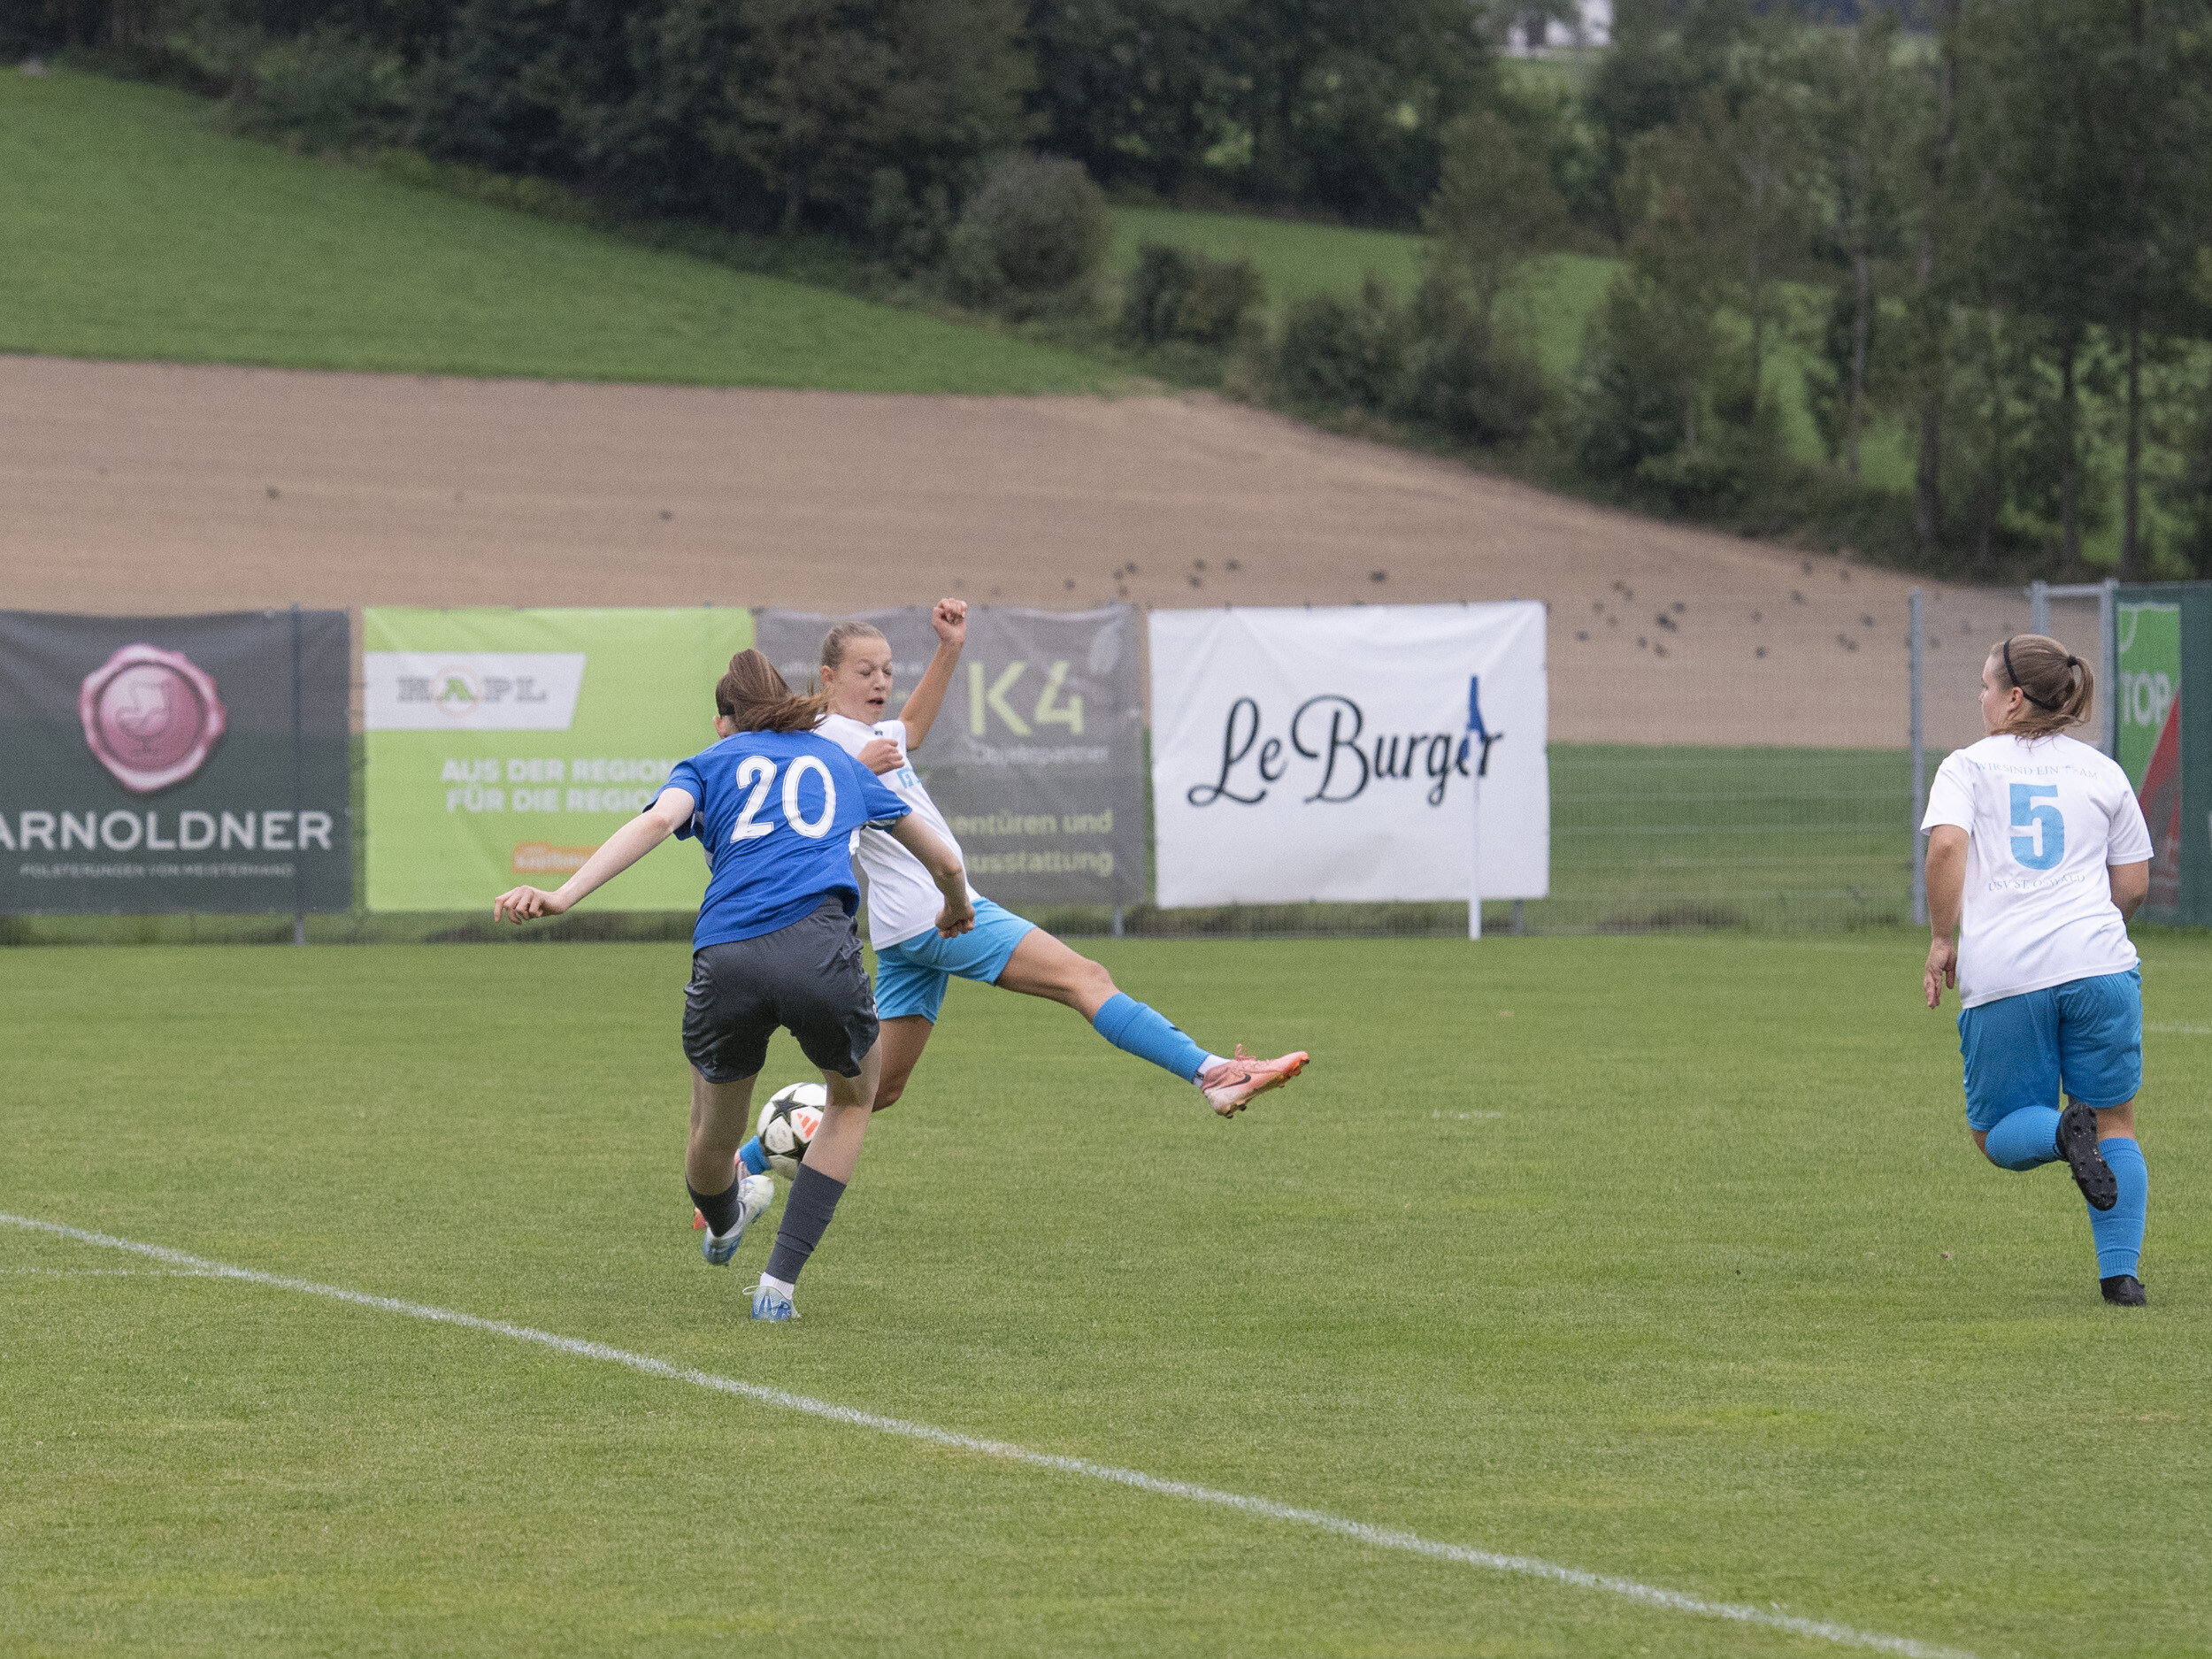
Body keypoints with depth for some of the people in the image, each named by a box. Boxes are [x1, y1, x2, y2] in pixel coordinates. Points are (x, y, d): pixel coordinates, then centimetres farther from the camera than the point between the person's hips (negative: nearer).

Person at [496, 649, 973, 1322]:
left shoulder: (709, 763, 23)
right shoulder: (839, 763, 30)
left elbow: (658, 819, -2)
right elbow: (944, 861, 40)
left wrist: (561, 896, -13)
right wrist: (956, 907, 64)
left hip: (725, 960, 0)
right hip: (819, 949, 0)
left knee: (715, 1134, 27)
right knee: (855, 1095, 28)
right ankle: (778, 1284, 20)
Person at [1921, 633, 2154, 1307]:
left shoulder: (1967, 767, 7)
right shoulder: (2102, 772, 15)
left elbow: (1946, 846, -11)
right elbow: (2133, 883, 16)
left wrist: (1941, 937, 0)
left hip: (2002, 975, -2)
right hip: (2098, 963, 2)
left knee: (2000, 1137, 11)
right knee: (2116, 1122, 13)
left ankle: (2063, 1131, -22)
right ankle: (2121, 1272, 0)